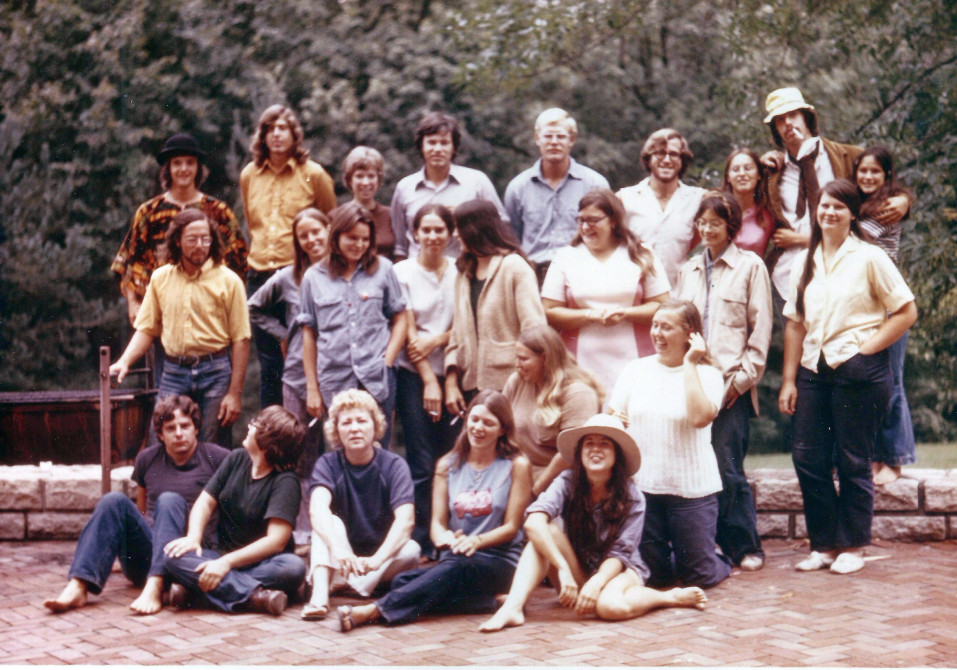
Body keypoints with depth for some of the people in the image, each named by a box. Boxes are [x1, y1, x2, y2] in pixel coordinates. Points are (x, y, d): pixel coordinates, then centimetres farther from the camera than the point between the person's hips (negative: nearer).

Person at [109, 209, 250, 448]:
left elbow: (240, 340, -4)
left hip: (215, 373, -3)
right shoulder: (161, 278, 9)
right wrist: (124, 361, -5)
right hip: (174, 373, 3)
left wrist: (235, 393, -8)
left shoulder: (228, 281, -2)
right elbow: (146, 329, 12)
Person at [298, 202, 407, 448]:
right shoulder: (314, 277, 8)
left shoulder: (383, 269, 8)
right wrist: (312, 388, 7)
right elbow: (309, 335, 10)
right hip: (335, 381, 0)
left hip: (377, 382, 0)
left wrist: (387, 362, -3)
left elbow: (400, 319, 10)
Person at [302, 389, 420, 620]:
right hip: (340, 562, 0)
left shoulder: (394, 465, -9)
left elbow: (405, 519, -23)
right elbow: (318, 508, -27)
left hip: (385, 559, 0)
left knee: (411, 550, -29)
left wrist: (377, 559, -41)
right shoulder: (328, 464, -7)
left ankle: (341, 586, -28)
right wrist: (338, 549, -47)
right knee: (331, 522, -26)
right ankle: (320, 593, -45)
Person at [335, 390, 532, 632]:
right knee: (403, 581, -29)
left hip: (499, 562, -4)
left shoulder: (516, 465, 1)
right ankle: (482, 601, -30)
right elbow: (438, 522, 4)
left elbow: (511, 526, -2)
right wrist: (444, 538, -22)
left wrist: (477, 541, -22)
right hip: (455, 560, 4)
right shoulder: (448, 465, 12)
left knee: (456, 567, -40)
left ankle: (371, 611, -48)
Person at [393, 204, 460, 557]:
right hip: (414, 374, -2)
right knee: (421, 464, -3)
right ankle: (421, 543, 3)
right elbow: (408, 331, -2)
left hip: (452, 372, 2)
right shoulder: (403, 272, 0)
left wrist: (436, 340, -11)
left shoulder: (460, 272, 5)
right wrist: (428, 380, -7)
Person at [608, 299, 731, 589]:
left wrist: (690, 365, -16)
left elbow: (700, 417, -22)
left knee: (700, 578, 1)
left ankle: (721, 561, 33)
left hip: (691, 488, -3)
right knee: (653, 575, 8)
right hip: (641, 486, 3)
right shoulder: (635, 370, 8)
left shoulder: (706, 375, -3)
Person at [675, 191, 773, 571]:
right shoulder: (688, 271, 17)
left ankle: (744, 547, 5)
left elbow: (761, 327, 0)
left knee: (728, 469, -6)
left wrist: (744, 376, -6)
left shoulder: (750, 267, 3)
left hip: (731, 383, -4)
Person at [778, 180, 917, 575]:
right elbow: (795, 323, 12)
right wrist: (789, 380, 6)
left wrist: (866, 349, -9)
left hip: (858, 370, -5)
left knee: (852, 461, 1)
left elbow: (906, 311, -3)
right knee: (808, 458, 2)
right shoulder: (806, 262, 12)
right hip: (814, 371, 5)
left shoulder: (869, 258, -2)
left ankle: (853, 547, 13)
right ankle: (824, 545, 14)